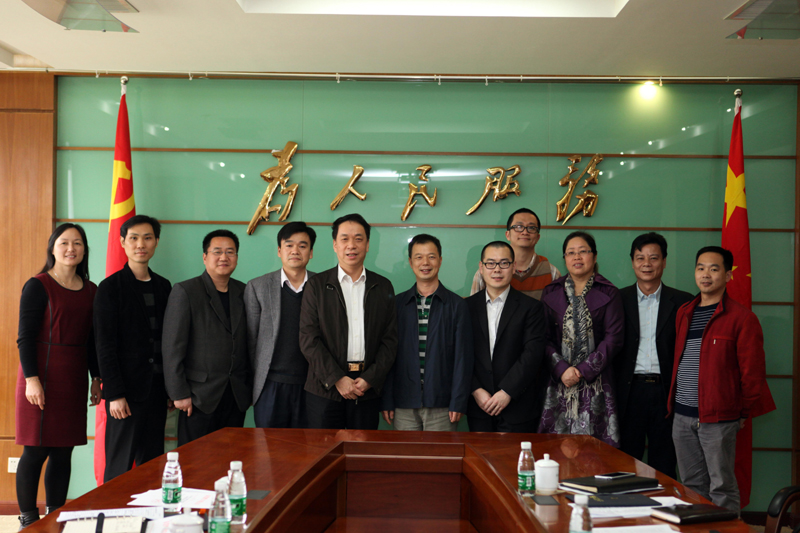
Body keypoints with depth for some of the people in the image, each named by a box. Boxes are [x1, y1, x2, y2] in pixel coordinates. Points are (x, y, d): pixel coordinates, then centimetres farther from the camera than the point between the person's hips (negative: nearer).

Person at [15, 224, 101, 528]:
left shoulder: (90, 291, 10)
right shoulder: (38, 286, -5)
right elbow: (25, 337, -9)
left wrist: (96, 379, 12)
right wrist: (31, 378, -16)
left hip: (74, 378, 5)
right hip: (42, 375, -5)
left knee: (64, 451, 9)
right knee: (36, 450, -2)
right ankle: (28, 520, 10)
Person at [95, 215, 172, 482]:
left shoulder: (164, 286, 12)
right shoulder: (110, 287, -4)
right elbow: (105, 346, -8)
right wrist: (115, 395, -13)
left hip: (157, 390, 5)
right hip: (127, 390, -5)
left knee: (152, 464, 8)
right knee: (120, 466, 0)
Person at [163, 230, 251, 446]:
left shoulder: (244, 292, 11)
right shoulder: (185, 291, -4)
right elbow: (172, 347, -7)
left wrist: (249, 387, 9)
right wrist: (179, 394, -10)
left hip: (237, 396, 4)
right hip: (200, 396, -4)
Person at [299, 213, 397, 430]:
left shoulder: (383, 287, 9)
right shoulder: (316, 285, 4)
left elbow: (390, 339, 6)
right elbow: (308, 338, -3)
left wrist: (370, 379, -6)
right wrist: (337, 379, -10)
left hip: (368, 390, 1)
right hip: (325, 389, -1)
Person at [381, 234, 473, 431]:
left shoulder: (457, 305, 3)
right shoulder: (397, 304, 8)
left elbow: (463, 356, 1)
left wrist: (459, 402, -6)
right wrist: (386, 400, 2)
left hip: (442, 407, -1)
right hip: (404, 406, 2)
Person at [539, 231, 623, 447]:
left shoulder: (609, 294, 5)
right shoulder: (551, 293, 10)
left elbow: (613, 339, -3)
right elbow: (545, 338, 4)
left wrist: (583, 371, -11)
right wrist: (562, 369, -11)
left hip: (596, 382, -1)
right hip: (559, 381, 1)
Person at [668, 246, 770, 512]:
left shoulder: (742, 317, -7)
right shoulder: (684, 313, 13)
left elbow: (753, 371, -6)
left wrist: (744, 412, -1)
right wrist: (674, 401, 14)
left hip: (718, 418, -6)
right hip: (682, 415, 6)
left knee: (722, 487, 0)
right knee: (691, 485, 13)